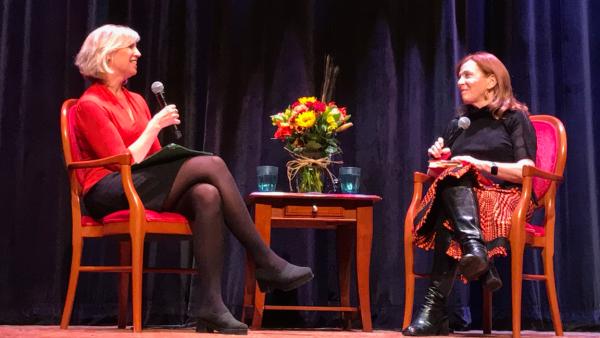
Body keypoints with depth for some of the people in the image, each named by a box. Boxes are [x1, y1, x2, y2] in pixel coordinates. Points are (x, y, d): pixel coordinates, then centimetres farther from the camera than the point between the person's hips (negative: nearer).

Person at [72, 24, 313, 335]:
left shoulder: (136, 100, 19)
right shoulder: (89, 105, -4)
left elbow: (155, 158, 14)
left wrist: (174, 165, -6)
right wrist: (154, 126, -8)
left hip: (142, 187, 7)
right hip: (109, 195, -7)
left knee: (207, 195, -29)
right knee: (210, 164, -24)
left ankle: (211, 304, -37)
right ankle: (267, 263, -22)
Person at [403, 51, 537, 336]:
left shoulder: (514, 117, 9)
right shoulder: (458, 123, 25)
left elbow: (525, 170, -5)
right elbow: (438, 172, 25)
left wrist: (481, 164, -15)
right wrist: (438, 159, 2)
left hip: (502, 197, -4)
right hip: (459, 194, 4)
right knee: (453, 177, -34)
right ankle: (476, 254, -53)